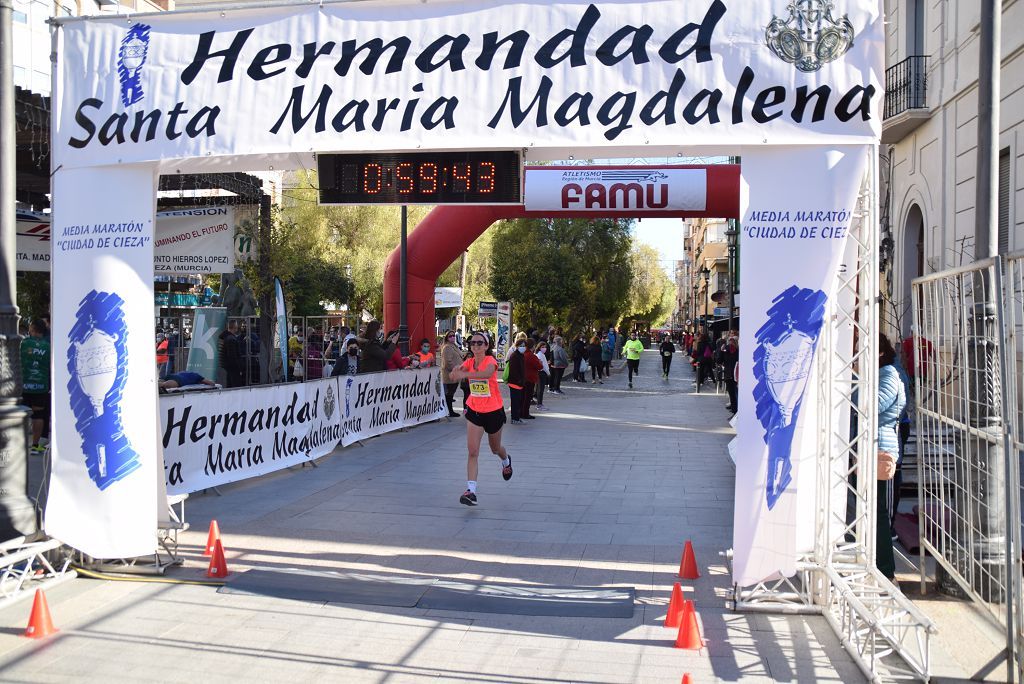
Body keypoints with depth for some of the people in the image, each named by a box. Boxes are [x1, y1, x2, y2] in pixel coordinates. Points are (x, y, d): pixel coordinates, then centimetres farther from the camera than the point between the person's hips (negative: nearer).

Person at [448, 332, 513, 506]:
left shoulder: (490, 360, -17)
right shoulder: (469, 361, -3)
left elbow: (488, 373, -41)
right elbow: (458, 373, -22)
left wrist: (465, 373, -56)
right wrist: (456, 372, -47)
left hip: (493, 411, -3)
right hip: (474, 411, 3)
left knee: (495, 448, 19)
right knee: (472, 451, -11)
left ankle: (506, 461, 55)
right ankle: (471, 491, -16)